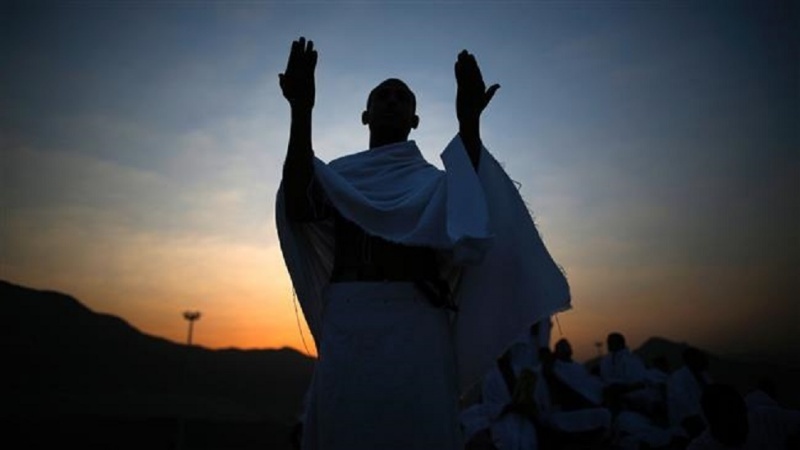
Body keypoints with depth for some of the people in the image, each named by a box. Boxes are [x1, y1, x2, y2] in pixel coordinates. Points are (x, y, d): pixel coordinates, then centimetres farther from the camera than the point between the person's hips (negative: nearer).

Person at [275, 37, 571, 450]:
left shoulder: (434, 181, 15)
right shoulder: (338, 175, 16)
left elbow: (467, 222, -8)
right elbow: (297, 209, -7)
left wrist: (469, 121, -16)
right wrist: (300, 112, -16)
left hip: (417, 333, 0)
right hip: (347, 333, 1)